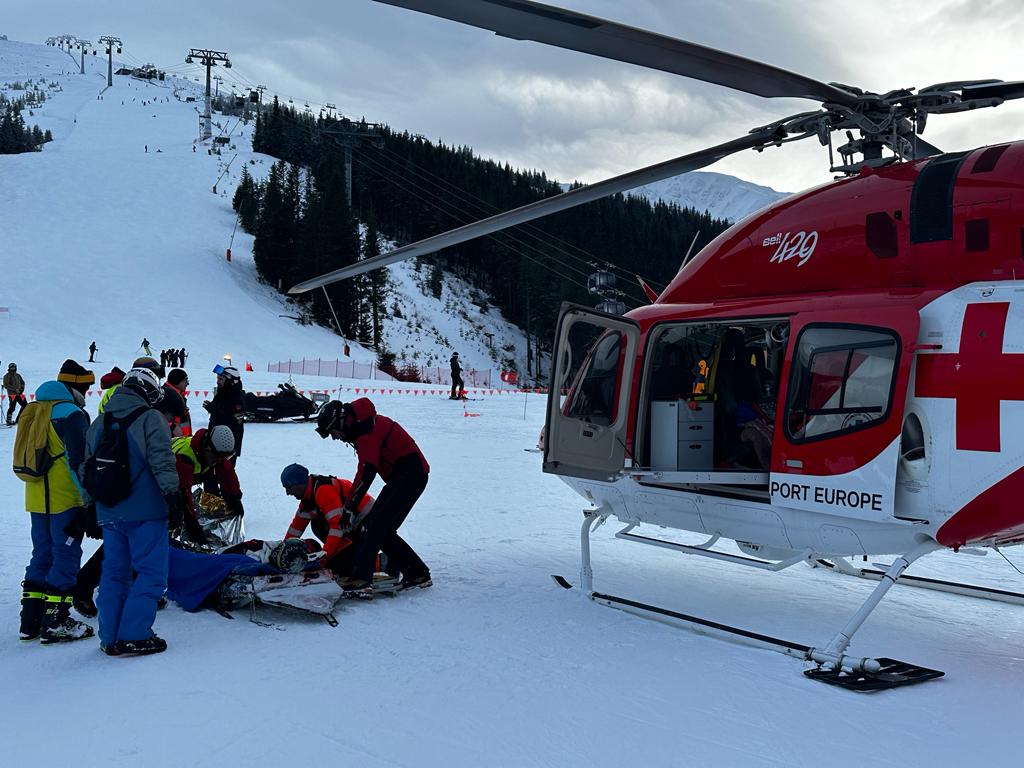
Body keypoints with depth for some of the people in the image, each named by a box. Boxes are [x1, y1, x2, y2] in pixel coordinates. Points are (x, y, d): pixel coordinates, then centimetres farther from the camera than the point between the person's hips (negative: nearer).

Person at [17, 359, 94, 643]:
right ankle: (56, 623, -1)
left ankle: (31, 620, 19)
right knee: (66, 556, -2)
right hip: (65, 500, -9)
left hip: (36, 498, 9)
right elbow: (80, 460, -19)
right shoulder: (71, 414, -14)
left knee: (42, 555, 15)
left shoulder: (35, 411, 14)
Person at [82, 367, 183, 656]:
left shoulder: (98, 424, 15)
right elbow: (162, 461, -16)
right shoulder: (150, 418, -6)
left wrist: (92, 503, 27)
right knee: (152, 572, -1)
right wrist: (172, 492, -15)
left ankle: (110, 638, 18)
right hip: (144, 512, -7)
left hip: (108, 513, 7)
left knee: (114, 572, 15)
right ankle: (133, 637, -6)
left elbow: (86, 469, 20)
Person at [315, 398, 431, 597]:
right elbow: (366, 470, 19)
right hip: (402, 476, 10)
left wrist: (350, 507, -17)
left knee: (375, 524, -18)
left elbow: (366, 472, -24)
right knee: (383, 530, 8)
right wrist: (353, 504, 14)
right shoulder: (362, 427, 14)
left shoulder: (366, 430, -18)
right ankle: (417, 573, 16)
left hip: (410, 474, -10)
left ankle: (361, 579, -26)